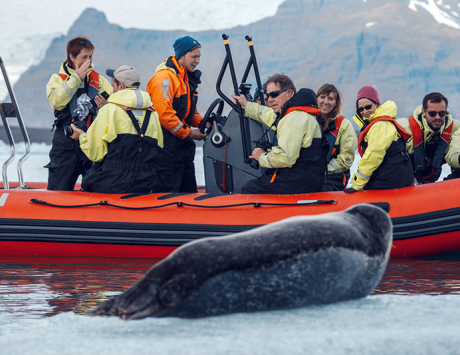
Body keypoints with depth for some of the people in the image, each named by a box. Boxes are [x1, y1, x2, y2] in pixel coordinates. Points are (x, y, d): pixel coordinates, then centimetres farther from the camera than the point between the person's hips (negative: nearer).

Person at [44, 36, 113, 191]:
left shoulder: (100, 80, 13)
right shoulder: (58, 79, 8)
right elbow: (56, 101, -13)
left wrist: (106, 106, -17)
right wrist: (76, 78, -10)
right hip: (66, 145, -2)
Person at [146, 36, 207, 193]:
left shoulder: (188, 78, 17)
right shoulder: (164, 77, -14)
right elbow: (162, 112, -23)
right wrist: (188, 132, -17)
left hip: (184, 144, 10)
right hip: (168, 143, -10)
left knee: (189, 190, 12)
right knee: (170, 192, -8)